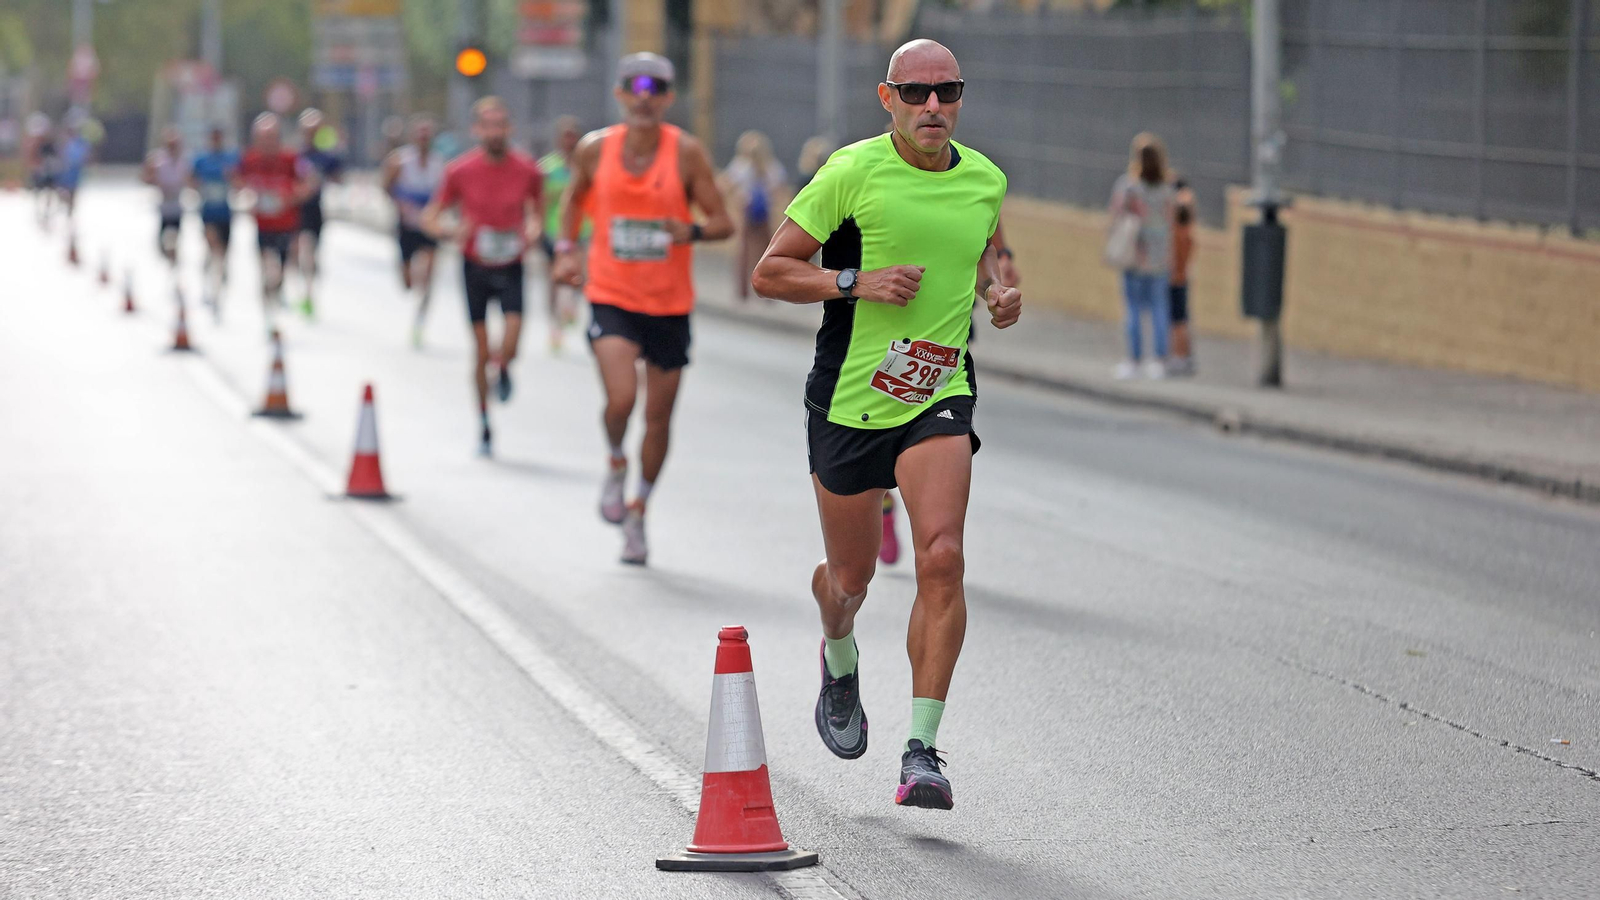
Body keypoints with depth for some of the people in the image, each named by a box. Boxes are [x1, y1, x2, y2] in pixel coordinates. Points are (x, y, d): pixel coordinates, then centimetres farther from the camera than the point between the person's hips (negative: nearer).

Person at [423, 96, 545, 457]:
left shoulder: (527, 169, -5)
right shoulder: (459, 171, -7)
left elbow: (539, 207, 13)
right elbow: (430, 217, 2)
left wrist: (533, 230, -8)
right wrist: (452, 232, -19)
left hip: (511, 266, 0)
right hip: (475, 265, 0)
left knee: (509, 348, -15)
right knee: (481, 352, 3)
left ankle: (502, 370, 23)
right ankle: (484, 425, 18)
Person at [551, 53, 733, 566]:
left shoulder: (687, 154, -7)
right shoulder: (595, 150, -2)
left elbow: (723, 223, -6)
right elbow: (575, 198, 19)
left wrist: (691, 231, -26)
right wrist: (566, 247, 6)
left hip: (669, 305, 1)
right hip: (612, 297, -1)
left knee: (659, 416, 9)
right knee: (621, 398, -22)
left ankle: (639, 511, 30)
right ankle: (615, 463, 12)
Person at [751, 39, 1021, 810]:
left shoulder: (985, 181, 4)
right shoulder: (852, 172, -9)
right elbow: (770, 272, -6)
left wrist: (996, 293, 5)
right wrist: (857, 282, -19)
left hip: (940, 396, 2)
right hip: (849, 398, -2)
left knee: (941, 556, -19)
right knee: (850, 578, 11)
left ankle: (922, 751, -16)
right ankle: (839, 660, 50)